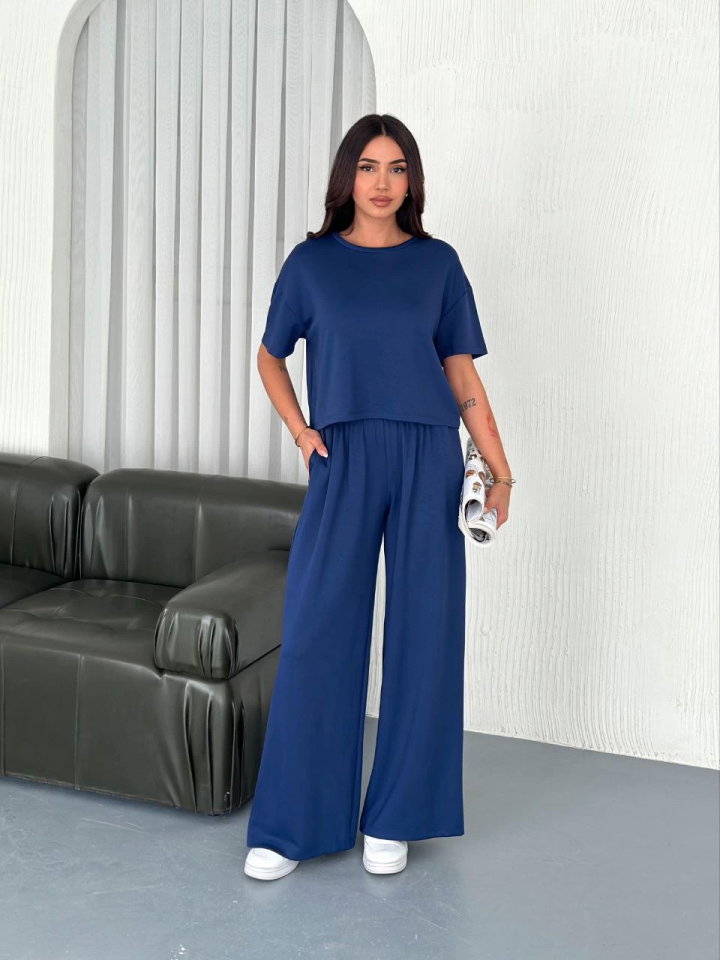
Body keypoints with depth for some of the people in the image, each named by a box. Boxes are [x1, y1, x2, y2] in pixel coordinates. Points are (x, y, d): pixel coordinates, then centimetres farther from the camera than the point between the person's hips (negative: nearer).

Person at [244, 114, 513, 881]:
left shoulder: (437, 263, 8)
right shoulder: (311, 261, 7)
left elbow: (462, 372, 8)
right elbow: (270, 357, 16)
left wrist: (498, 466, 0)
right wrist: (299, 429, 0)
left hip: (428, 459, 1)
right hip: (344, 462, 0)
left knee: (422, 632, 2)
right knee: (316, 632, -3)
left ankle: (392, 819, 16)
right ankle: (289, 825, 8)